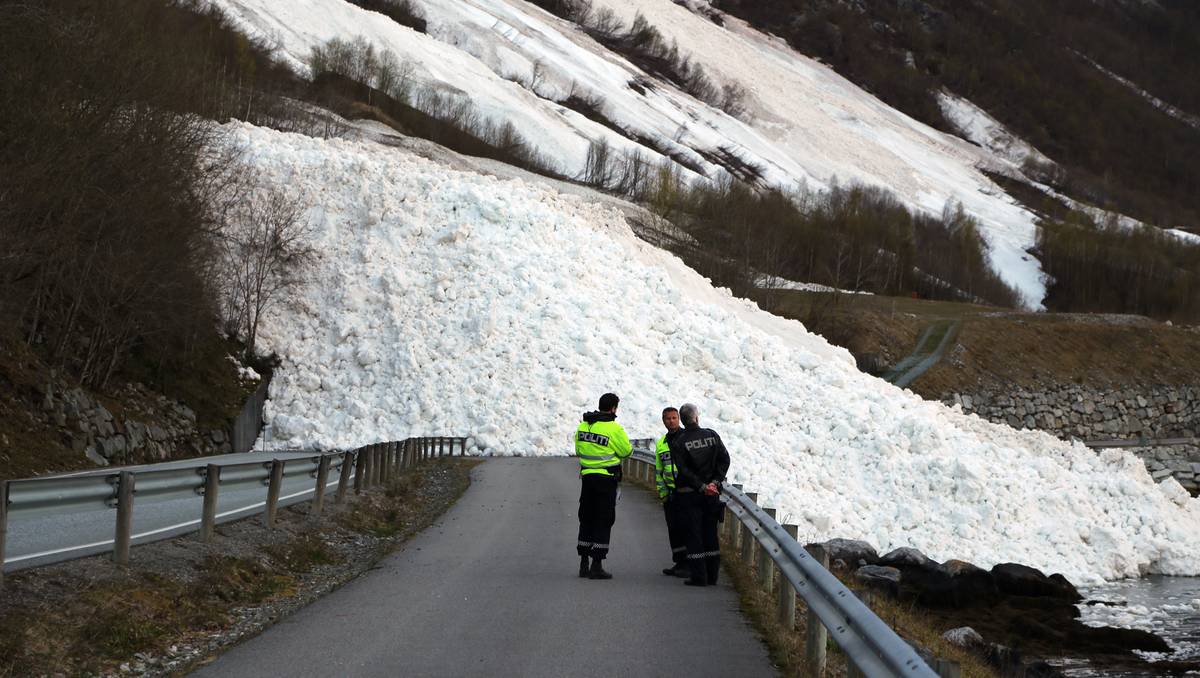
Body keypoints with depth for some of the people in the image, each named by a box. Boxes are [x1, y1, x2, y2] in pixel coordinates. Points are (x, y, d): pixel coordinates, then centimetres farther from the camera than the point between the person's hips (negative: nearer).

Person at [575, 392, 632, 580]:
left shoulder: (583, 425, 5)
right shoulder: (614, 428, -14)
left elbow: (578, 450, 12)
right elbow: (626, 451, -4)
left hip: (586, 477, 6)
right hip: (607, 478, -6)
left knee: (586, 520, 14)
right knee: (603, 522, -1)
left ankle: (583, 564, 16)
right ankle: (597, 565, -4)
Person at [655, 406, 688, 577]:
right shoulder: (661, 443, 15)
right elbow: (658, 470, 20)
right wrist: (662, 491, 9)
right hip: (670, 492, 6)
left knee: (686, 527, -7)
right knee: (673, 528, 7)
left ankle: (689, 564, -4)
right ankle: (679, 562, 15)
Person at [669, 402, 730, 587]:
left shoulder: (678, 442, -9)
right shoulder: (712, 435, 1)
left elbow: (683, 470, -15)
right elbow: (724, 459, -1)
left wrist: (701, 487, -13)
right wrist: (715, 482, -4)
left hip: (688, 494, -3)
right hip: (712, 495, 3)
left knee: (694, 535, 1)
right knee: (710, 534, 11)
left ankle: (699, 576, -2)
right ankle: (712, 575, 13)